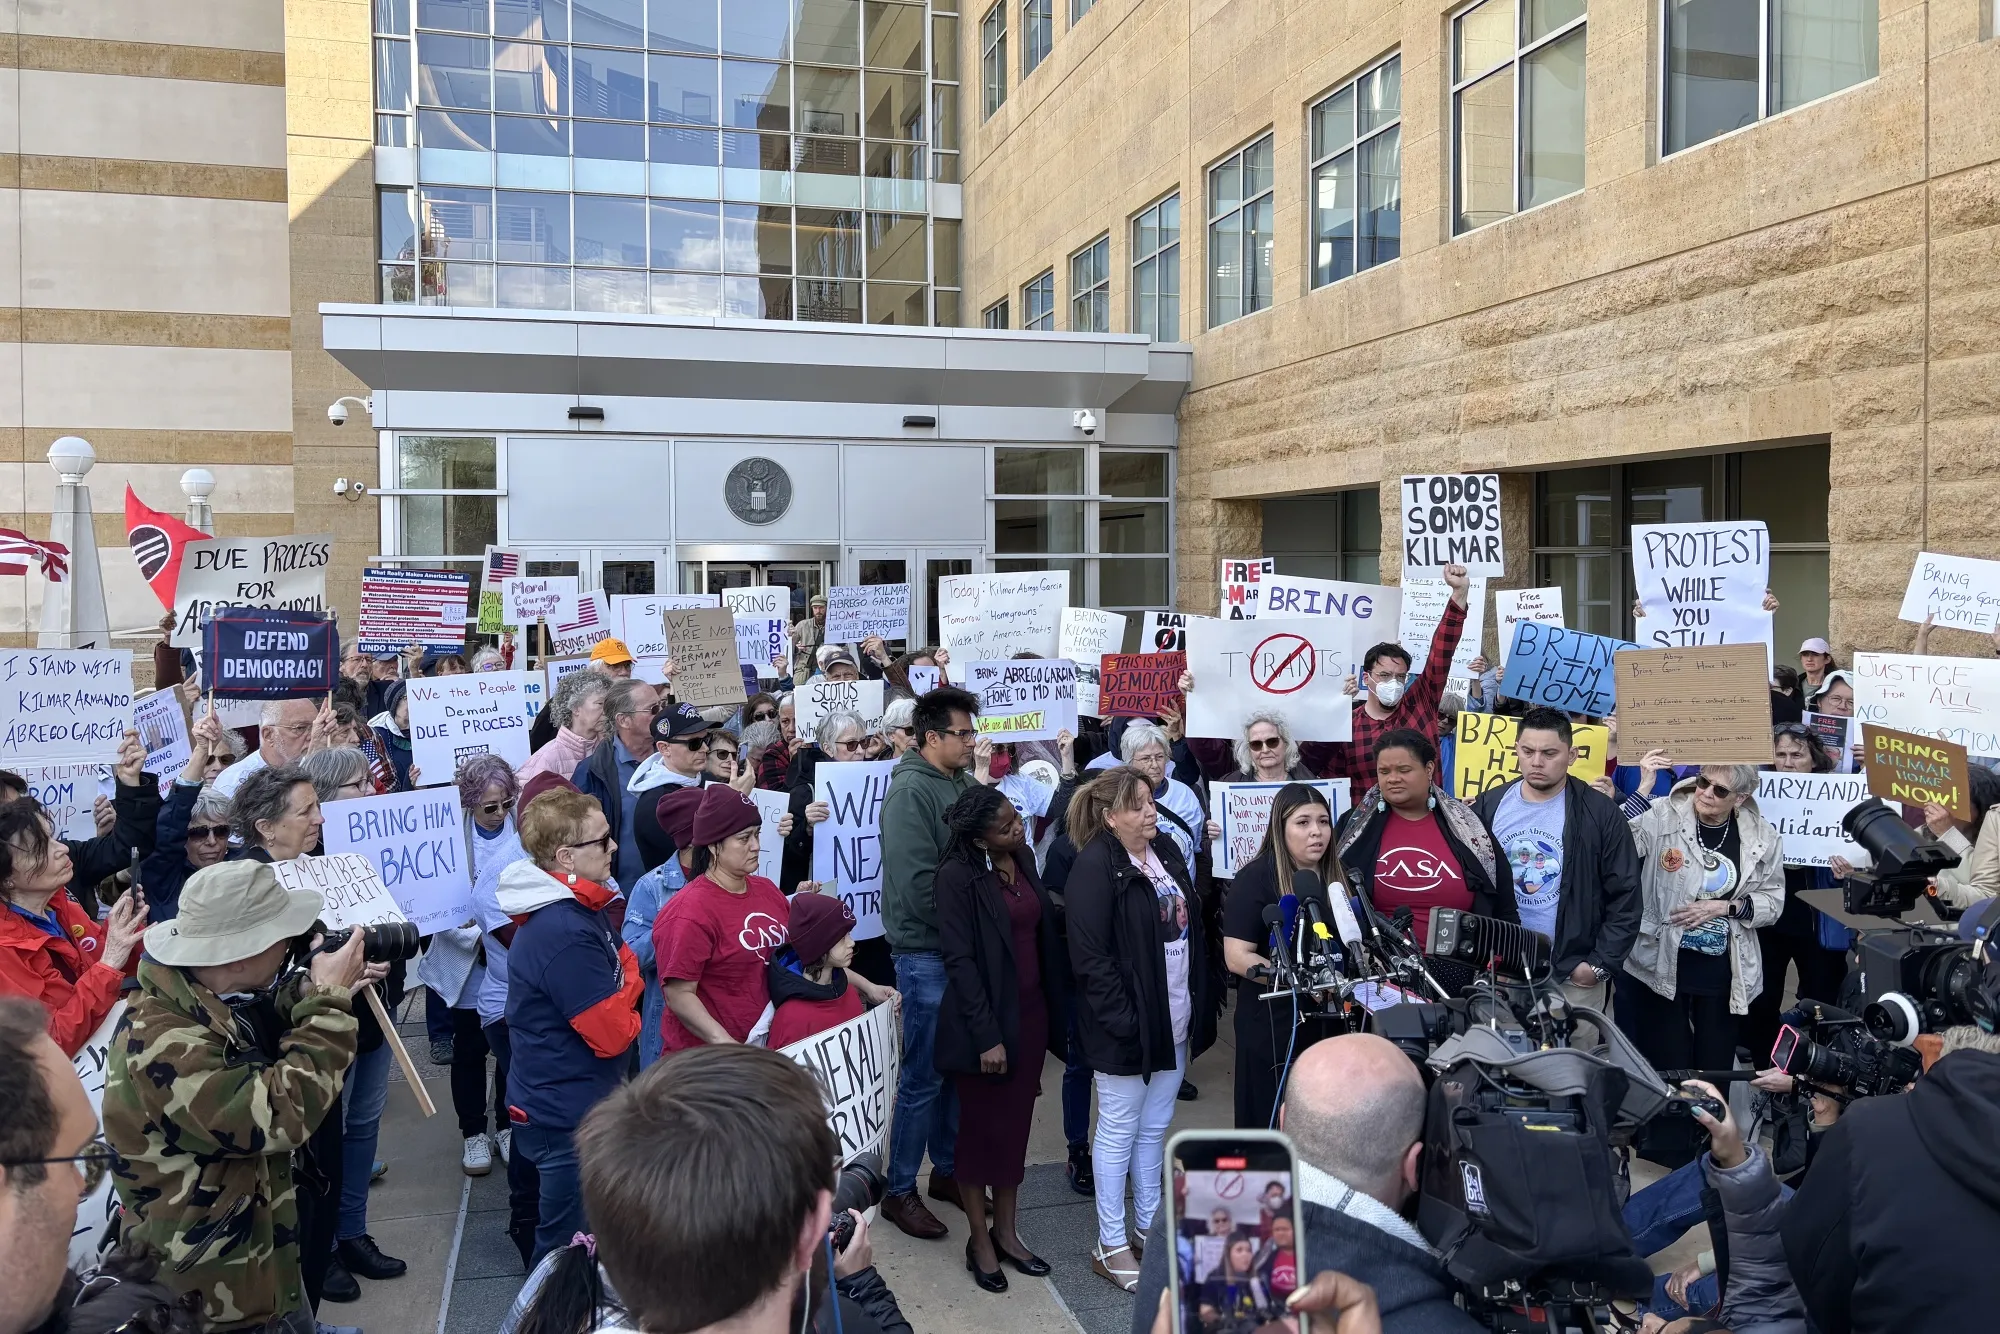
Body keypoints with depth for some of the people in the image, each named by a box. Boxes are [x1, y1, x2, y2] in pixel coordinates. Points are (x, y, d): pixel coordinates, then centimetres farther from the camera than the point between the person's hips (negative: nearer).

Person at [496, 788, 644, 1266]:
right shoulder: (564, 933, -29)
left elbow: (625, 971, 10)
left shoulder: (581, 908, 3)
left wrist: (623, 994, -10)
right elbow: (612, 1033, -25)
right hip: (569, 1118, -10)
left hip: (581, 1105, 10)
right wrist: (628, 1010, -5)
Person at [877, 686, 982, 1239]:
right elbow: (918, 881, -21)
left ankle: (947, 1170, 31)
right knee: (923, 1077, 1)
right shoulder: (912, 790, -15)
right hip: (926, 951, -7)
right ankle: (899, 1191, 14)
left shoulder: (964, 784, 8)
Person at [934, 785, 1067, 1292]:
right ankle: (979, 1240, 23)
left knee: (1017, 1127, 14)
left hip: (1031, 1013, 6)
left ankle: (1007, 1231, 28)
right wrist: (986, 1035, -17)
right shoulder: (959, 876, -15)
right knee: (980, 1129, 8)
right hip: (986, 1021, -6)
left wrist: (1055, 1012, 8)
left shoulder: (1024, 858, 4)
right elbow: (959, 959, -16)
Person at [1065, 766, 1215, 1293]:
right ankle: (1110, 1245, 18)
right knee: (1119, 1132, 6)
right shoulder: (1095, 866, -17)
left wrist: (1198, 1006, 11)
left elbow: (1191, 928, 15)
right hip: (1127, 1027, -7)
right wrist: (1123, 1022, -22)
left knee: (1153, 1129, 18)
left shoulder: (1166, 850, 7)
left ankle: (1151, 1228, 32)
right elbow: (1089, 956, -20)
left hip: (1174, 1020, 7)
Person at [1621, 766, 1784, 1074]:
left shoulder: (1762, 837, -1)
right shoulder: (1664, 816, -10)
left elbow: (1773, 901, 4)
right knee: (1667, 1066, 6)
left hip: (1723, 972, 2)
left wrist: (1724, 907, -13)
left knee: (1716, 1066, 14)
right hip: (1661, 965, -2)